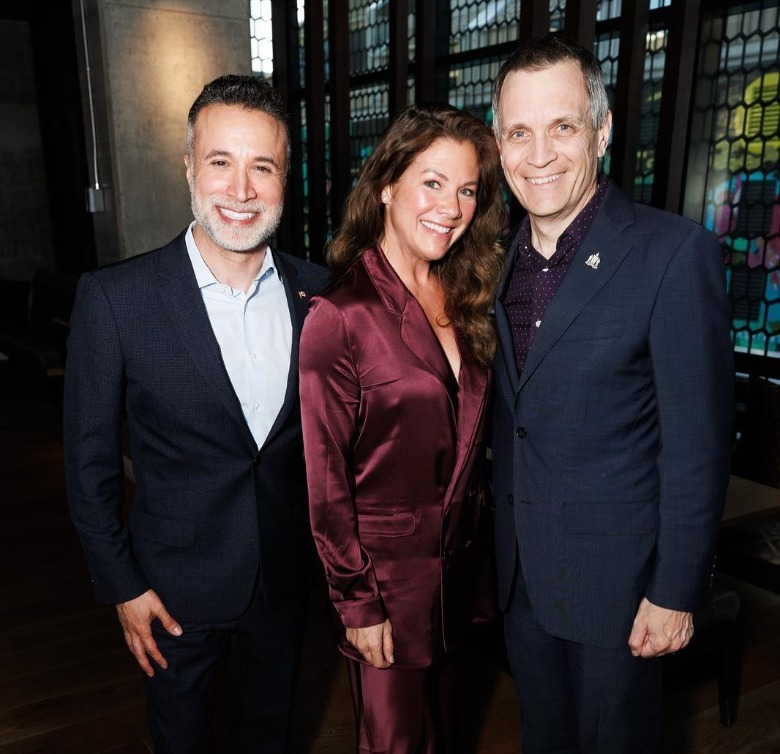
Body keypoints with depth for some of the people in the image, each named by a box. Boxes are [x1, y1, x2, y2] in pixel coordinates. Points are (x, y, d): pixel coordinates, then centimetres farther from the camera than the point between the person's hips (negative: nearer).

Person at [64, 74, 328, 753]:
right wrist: (122, 585, -7)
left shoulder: (316, 291, -7)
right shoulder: (115, 297, -17)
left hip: (286, 577, 3)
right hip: (176, 587, -2)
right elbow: (90, 459, -10)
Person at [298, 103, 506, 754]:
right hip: (385, 569, -6)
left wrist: (474, 556, 8)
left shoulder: (463, 302, 1)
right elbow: (325, 479, -16)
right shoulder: (339, 317, -20)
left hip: (458, 562, 6)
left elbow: (468, 442, 7)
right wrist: (357, 603, -12)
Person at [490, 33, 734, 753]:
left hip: (614, 577, -5)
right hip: (519, 571, 5)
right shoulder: (501, 256, 1)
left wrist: (676, 593, -14)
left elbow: (697, 443, -16)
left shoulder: (675, 253, -18)